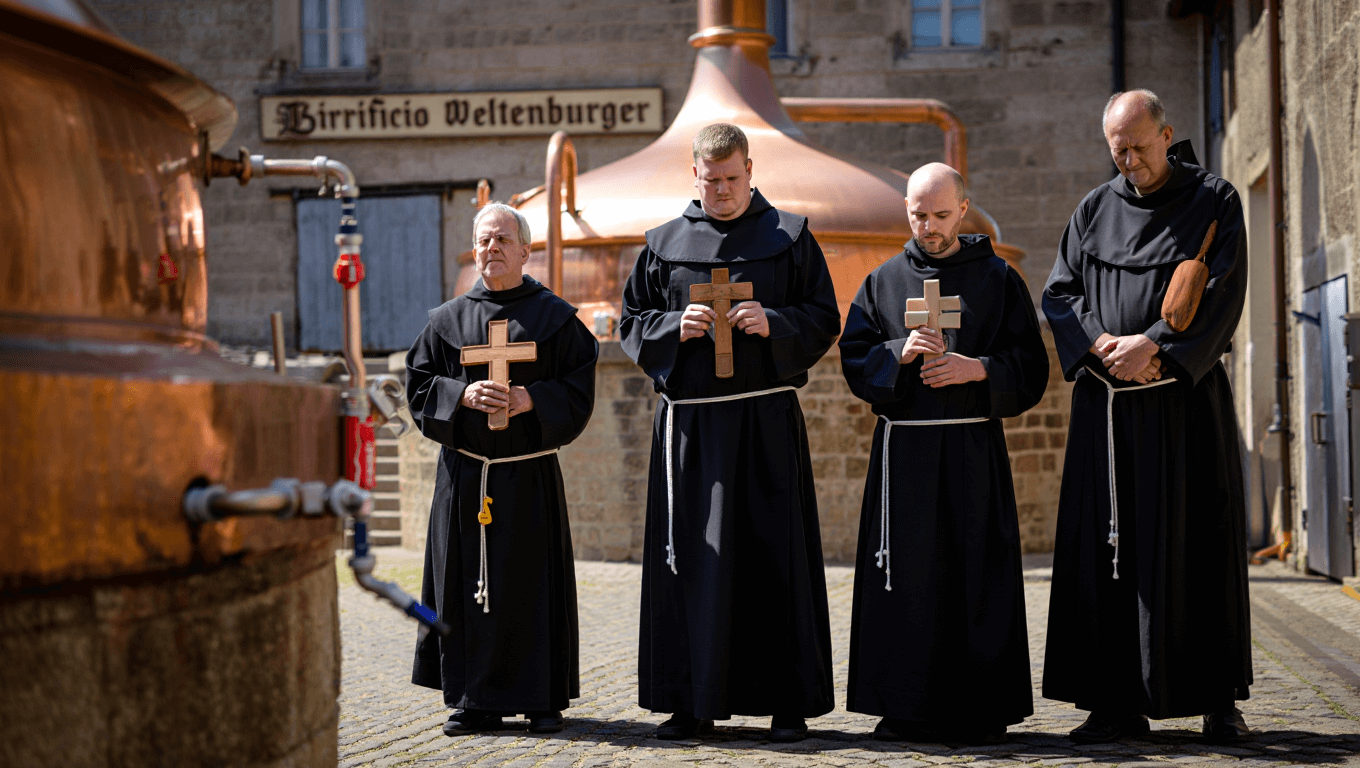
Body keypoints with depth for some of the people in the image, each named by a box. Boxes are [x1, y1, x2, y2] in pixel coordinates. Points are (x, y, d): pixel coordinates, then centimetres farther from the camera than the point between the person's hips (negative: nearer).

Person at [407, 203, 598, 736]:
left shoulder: (554, 317, 4)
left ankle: (542, 698, 8)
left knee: (533, 584, -1)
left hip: (530, 472, -2)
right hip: (464, 470, 2)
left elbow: (578, 390, 0)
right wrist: (464, 395, -11)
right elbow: (419, 383, 6)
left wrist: (531, 400, -16)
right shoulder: (448, 320, 10)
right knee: (466, 584, 2)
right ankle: (476, 701, 10)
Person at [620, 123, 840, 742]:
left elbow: (824, 319, 4)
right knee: (691, 560, 1)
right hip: (689, 422, 2)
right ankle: (692, 701, 7)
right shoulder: (664, 244, 11)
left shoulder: (789, 237, 6)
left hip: (767, 418, -2)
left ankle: (787, 702, 3)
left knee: (775, 556, -2)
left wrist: (773, 324, -14)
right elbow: (632, 321, 12)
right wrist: (676, 327, -8)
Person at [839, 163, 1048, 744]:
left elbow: (1031, 369, 2)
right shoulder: (883, 282, 12)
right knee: (906, 576, -2)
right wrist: (900, 353, -12)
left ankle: (980, 710, 4)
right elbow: (855, 362, 5)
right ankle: (907, 709, 5)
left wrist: (978, 369, -14)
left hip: (974, 450, -1)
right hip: (903, 449, 1)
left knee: (978, 575, -3)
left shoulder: (998, 279, 6)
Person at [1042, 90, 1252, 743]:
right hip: (1107, 409, 3)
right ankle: (1120, 701, 3)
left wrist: (1155, 343, -16)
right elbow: (1059, 292, 7)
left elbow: (1222, 295, -6)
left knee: (1198, 548, -1)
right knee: (1108, 550, -1)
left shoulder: (1215, 202, 2)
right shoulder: (1095, 210, 12)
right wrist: (1101, 345, -11)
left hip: (1187, 401, -3)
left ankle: (1216, 698, 6)